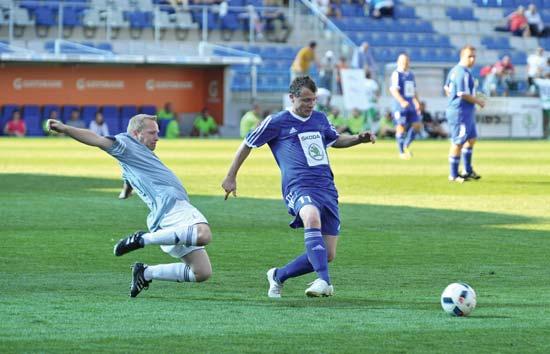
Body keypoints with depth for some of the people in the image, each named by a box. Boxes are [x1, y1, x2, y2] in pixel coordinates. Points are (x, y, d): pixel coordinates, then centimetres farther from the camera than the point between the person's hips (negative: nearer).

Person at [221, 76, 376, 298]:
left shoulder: (320, 119, 19)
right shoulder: (276, 122, 3)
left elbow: (335, 140, 39)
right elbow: (247, 145, 14)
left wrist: (359, 139, 20)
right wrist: (231, 177, 16)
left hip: (327, 189, 6)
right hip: (299, 187, -6)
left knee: (328, 255, -1)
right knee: (312, 218, -41)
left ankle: (278, 276, 22)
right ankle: (324, 281, -50)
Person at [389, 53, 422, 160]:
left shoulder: (411, 75, 17)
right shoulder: (396, 74, -7)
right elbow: (393, 90, -18)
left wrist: (417, 102, 15)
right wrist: (402, 101, -31)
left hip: (410, 106, 7)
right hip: (400, 106, -7)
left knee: (417, 125, -1)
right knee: (401, 128, -6)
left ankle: (406, 146, 16)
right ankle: (402, 152, 4)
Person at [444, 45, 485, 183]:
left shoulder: (455, 70, 13)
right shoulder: (463, 73, -19)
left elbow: (447, 89, 20)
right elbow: (463, 94, -25)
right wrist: (478, 101, -11)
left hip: (467, 112, 11)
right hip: (460, 113, -11)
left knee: (471, 139, 20)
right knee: (458, 143, -4)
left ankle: (468, 171, 28)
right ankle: (453, 175, 3)